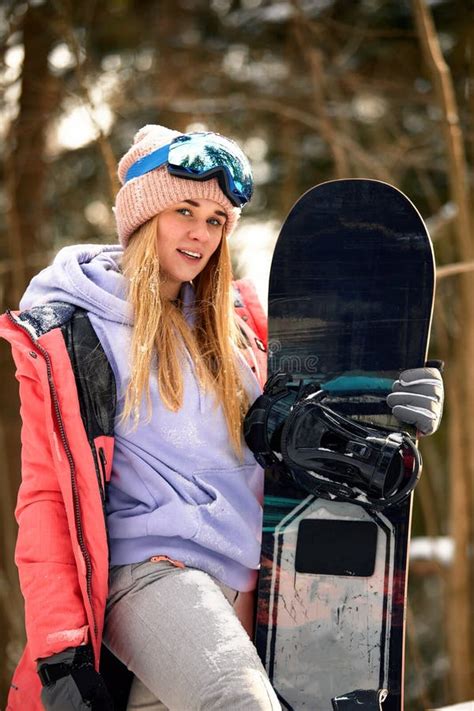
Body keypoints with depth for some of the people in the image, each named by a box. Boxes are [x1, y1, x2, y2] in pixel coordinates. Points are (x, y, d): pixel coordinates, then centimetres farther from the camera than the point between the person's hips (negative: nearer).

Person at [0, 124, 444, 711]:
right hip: (148, 568, -5)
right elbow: (47, 495, 0)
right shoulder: (66, 334, 3)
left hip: (242, 586, 5)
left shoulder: (235, 317, 16)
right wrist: (60, 652, -9)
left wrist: (404, 400, -2)